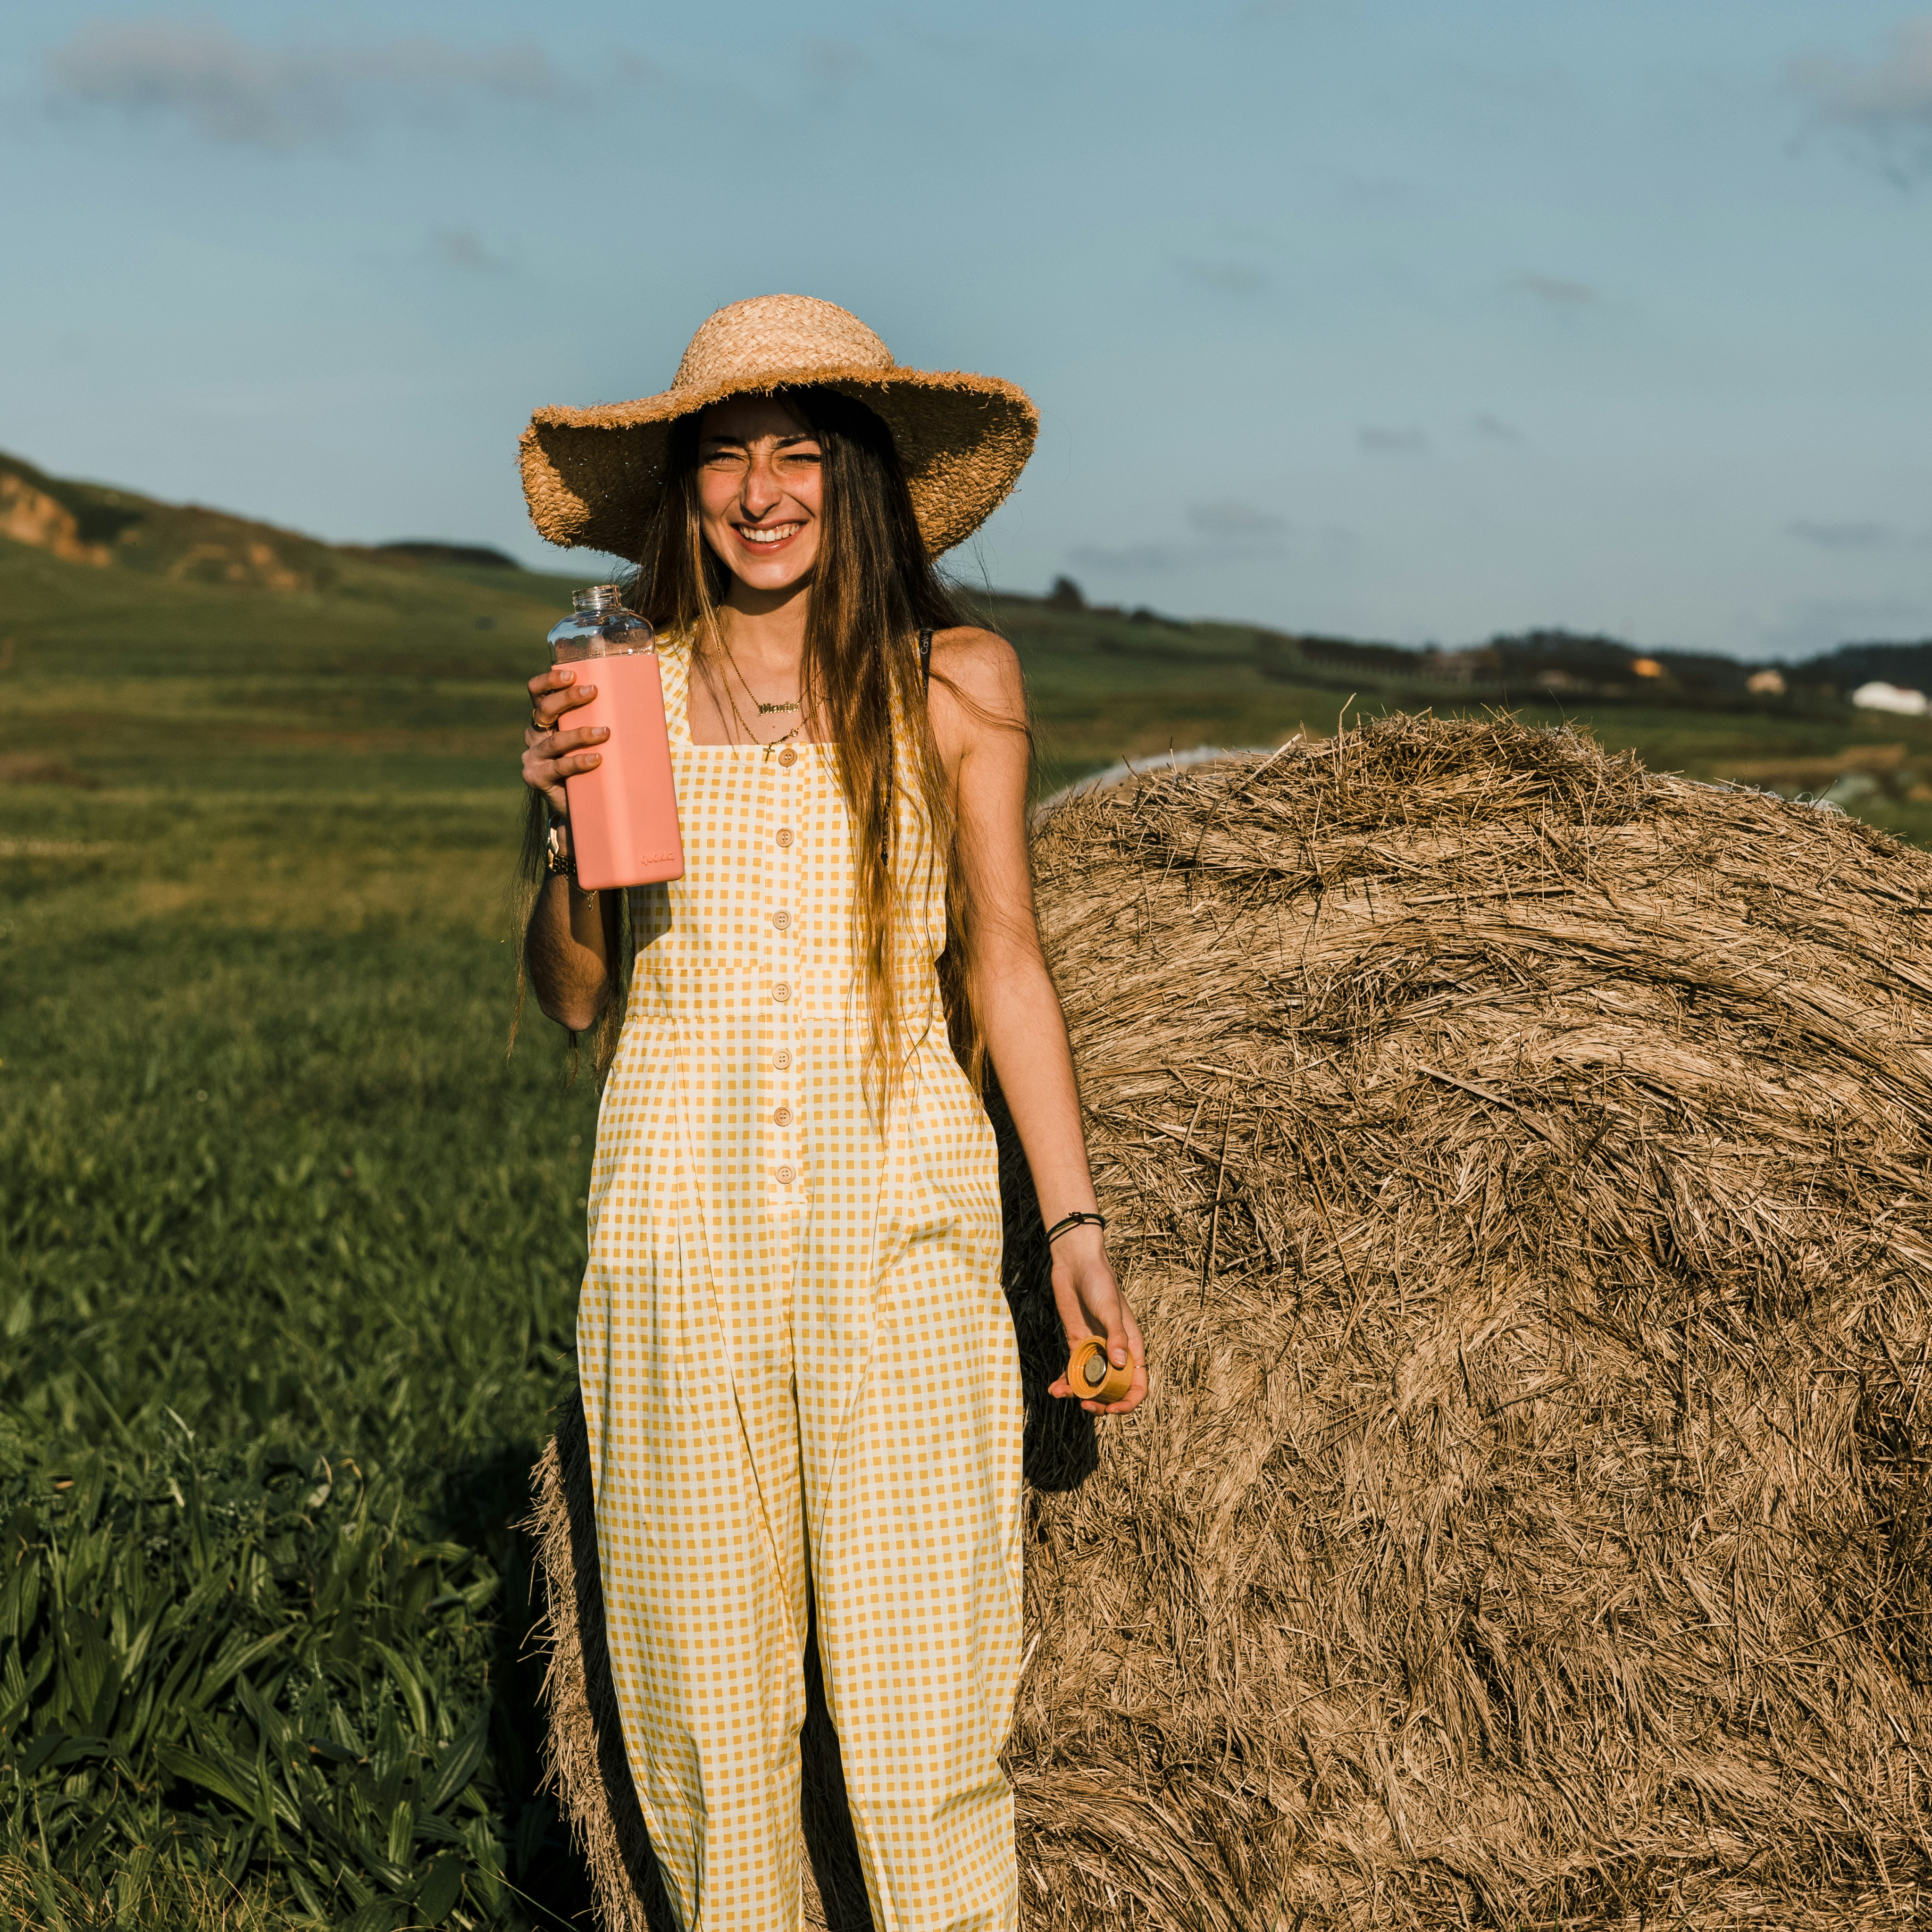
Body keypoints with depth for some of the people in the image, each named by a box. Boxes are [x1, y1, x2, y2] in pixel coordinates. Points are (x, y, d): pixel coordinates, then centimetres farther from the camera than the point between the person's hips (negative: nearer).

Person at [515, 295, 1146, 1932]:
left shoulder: (958, 680, 4)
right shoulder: (623, 687, 5)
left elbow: (1004, 955, 8)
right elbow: (574, 1004, 7)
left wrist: (1076, 1220, 4)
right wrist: (569, 825, -11)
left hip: (902, 1209, -1)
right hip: (680, 1218, 1)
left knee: (925, 1722, -4)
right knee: (708, 1715, 7)